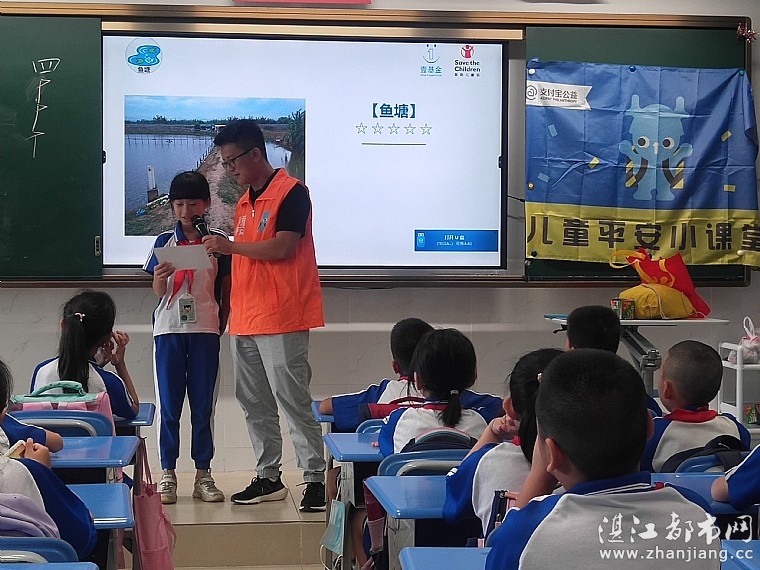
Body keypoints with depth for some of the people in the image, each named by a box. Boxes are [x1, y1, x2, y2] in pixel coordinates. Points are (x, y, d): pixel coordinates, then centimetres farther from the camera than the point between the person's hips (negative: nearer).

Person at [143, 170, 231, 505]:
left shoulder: (218, 241, 2)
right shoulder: (165, 241, 5)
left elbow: (226, 287, 9)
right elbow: (158, 291, 4)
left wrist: (222, 323, 6)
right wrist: (160, 276, -16)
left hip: (205, 330, -1)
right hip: (169, 329, 1)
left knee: (203, 405, 4)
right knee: (168, 405, 3)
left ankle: (203, 474, 11)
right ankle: (167, 474, 9)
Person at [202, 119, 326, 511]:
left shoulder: (291, 193, -8)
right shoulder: (244, 202, 19)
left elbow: (281, 248, -19)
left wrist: (231, 246, -13)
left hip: (280, 320, -9)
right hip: (244, 320, 9)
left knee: (292, 400, -8)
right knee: (253, 403, 10)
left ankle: (315, 479, -2)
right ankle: (268, 478, 18)